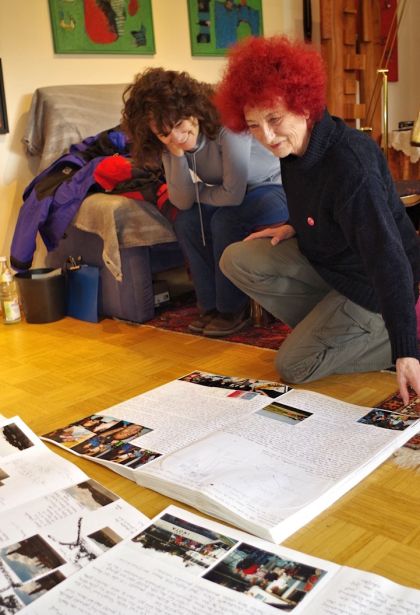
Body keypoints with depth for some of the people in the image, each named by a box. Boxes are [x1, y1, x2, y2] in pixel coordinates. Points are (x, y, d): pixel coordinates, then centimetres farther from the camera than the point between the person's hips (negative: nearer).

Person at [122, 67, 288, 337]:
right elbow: (183, 202, -15)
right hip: (236, 197, 7)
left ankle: (234, 309, -9)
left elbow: (233, 195, -29)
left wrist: (199, 193, -11)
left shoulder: (224, 123, -31)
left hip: (277, 190, -7)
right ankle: (213, 306, 1)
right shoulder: (170, 143, -10)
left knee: (225, 220, -28)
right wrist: (177, 155, -27)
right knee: (186, 221, -11)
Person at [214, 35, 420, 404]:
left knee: (293, 366, -10)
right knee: (236, 260, -3)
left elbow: (388, 258, -38)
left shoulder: (351, 165, -34)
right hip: (325, 259, 8)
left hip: (368, 285, -8)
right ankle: (328, 328, 4)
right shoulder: (295, 147, -7)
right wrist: (294, 228, -3)